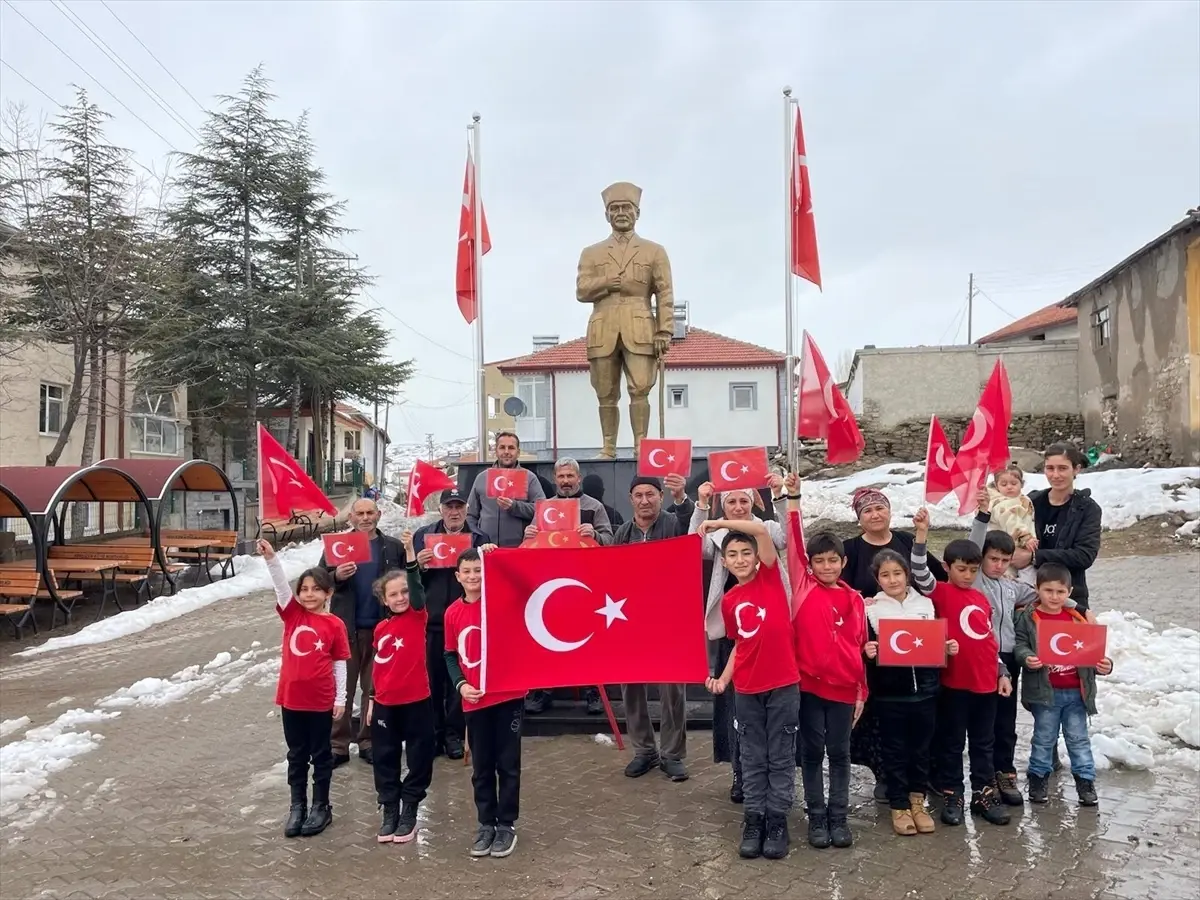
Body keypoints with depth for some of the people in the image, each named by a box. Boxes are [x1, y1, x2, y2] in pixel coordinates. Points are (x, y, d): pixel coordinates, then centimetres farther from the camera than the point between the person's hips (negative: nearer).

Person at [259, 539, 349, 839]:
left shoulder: (334, 624, -6)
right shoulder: (293, 614, 1)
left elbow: (340, 664, -3)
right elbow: (281, 585, -13)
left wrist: (341, 698, -3)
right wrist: (270, 557, -28)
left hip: (321, 701, -3)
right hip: (291, 697, 3)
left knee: (320, 754, 11)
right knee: (296, 755, 15)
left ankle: (321, 806, 23)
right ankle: (297, 806, 27)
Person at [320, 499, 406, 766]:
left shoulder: (394, 547, 4)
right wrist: (336, 577, -19)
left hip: (381, 627, 0)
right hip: (345, 627, 0)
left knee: (375, 688, 9)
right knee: (341, 687, 4)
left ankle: (369, 742, 20)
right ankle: (338, 745, 12)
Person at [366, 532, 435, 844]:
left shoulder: (418, 617, -6)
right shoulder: (381, 628, 4)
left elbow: (417, 588, -24)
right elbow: (378, 666, 13)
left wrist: (410, 552, -35)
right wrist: (372, 699, 12)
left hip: (416, 700, -3)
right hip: (386, 703, 3)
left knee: (419, 757, 5)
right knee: (385, 758, 11)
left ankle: (409, 812, 20)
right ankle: (389, 811, 25)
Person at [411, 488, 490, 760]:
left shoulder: (480, 539, 6)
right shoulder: (423, 535, 7)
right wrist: (419, 565, -14)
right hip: (430, 619, 1)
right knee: (431, 679, 5)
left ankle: (454, 734, 16)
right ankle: (432, 733, 17)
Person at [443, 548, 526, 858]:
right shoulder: (453, 613, 3)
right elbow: (450, 655, 11)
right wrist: (461, 684, -3)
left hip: (508, 695, -3)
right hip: (474, 700, 3)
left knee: (508, 764, 6)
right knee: (481, 768, 12)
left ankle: (506, 825, 18)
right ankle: (486, 824, 26)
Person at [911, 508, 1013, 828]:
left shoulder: (982, 598, 11)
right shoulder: (942, 593, -6)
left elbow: (991, 640, 17)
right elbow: (920, 573, -25)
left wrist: (1002, 673, 13)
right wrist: (921, 534, -35)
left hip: (986, 683, 5)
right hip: (955, 683, -5)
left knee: (984, 742, 15)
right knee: (951, 742, 7)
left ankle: (984, 794, 25)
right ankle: (951, 796, 17)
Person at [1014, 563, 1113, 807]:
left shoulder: (1077, 618, 4)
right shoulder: (1029, 618, -7)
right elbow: (1021, 645, -9)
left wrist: (1104, 665, -9)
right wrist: (1028, 658, -29)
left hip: (1076, 691, 3)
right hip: (1045, 692, -3)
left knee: (1079, 738, 13)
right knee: (1044, 738, 11)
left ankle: (1086, 780, 24)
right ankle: (1039, 778, 25)